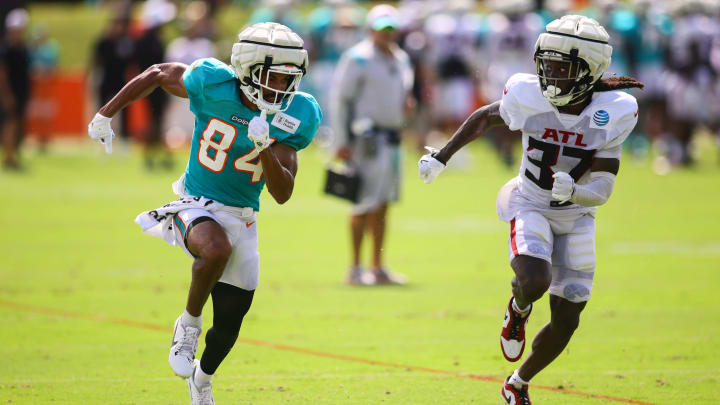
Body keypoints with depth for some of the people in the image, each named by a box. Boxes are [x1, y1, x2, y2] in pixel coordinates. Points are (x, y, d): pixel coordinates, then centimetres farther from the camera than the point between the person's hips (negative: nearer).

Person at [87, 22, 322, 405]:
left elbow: (282, 194, -12)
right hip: (196, 207, -3)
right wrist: (106, 114, 6)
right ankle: (189, 323, -12)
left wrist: (264, 148, -29)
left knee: (228, 327, 9)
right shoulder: (213, 83, -18)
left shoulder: (293, 117, -11)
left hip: (242, 218, 3)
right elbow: (157, 73, 2)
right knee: (217, 248, -39)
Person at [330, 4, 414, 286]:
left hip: (392, 140, 8)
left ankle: (378, 268, 14)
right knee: (366, 202, -10)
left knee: (383, 204, 9)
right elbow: (339, 98, -10)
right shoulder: (358, 59, -8)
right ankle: (355, 270, -7)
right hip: (367, 139, -8)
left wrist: (404, 102, 4)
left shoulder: (401, 60, 15)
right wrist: (342, 143, -15)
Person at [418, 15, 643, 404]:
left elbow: (601, 190, -20)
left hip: (575, 218, 2)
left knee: (565, 321, 4)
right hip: (529, 207, -2)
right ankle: (518, 309, 8)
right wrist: (441, 156, 7)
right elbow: (485, 117, 4)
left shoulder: (611, 114, -20)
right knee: (534, 281, -31)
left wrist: (574, 191, -42)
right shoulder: (528, 97, -19)